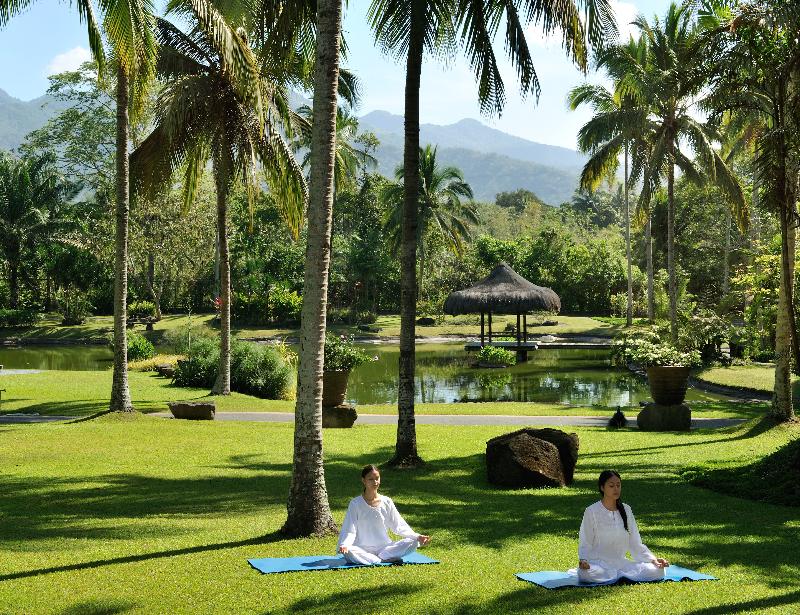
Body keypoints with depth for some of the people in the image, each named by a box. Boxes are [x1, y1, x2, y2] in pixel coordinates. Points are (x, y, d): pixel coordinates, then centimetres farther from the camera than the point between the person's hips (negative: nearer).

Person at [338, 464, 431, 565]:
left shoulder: (387, 502, 6)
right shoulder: (355, 504, -1)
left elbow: (399, 526, 5)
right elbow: (349, 530, -7)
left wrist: (416, 536, -11)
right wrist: (344, 544, -28)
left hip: (384, 547, 3)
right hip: (363, 549, -3)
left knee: (412, 543, -19)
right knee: (348, 552, -36)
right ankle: (384, 560, -26)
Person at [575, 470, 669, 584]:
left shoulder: (626, 510, 10)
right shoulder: (592, 511, -3)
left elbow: (635, 543, 12)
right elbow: (585, 544, -4)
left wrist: (653, 559, -3)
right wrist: (583, 560, -25)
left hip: (621, 562, 4)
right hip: (598, 563, -3)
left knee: (657, 572, -19)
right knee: (588, 574, -39)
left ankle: (615, 576, -5)